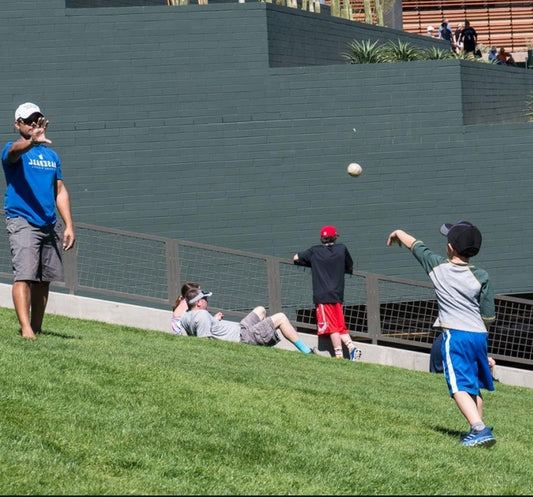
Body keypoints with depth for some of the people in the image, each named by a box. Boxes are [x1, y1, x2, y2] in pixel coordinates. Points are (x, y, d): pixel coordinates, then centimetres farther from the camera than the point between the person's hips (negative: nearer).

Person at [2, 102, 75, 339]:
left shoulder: (51, 154, 19)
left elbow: (60, 191, 20)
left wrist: (69, 225, 11)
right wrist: (32, 141, -50)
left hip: (48, 225, 6)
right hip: (22, 221, -6)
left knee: (44, 280, 7)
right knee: (24, 275, -17)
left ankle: (37, 329, 15)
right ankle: (25, 329, -24)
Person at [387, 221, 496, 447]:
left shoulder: (437, 266, -1)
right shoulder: (481, 276, 1)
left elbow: (415, 244, 19)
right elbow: (488, 317, 4)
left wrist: (398, 233, 39)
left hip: (455, 334, -4)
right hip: (480, 335, 4)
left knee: (460, 386, -12)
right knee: (475, 386, 21)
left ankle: (479, 429, -29)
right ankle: (478, 428, 26)